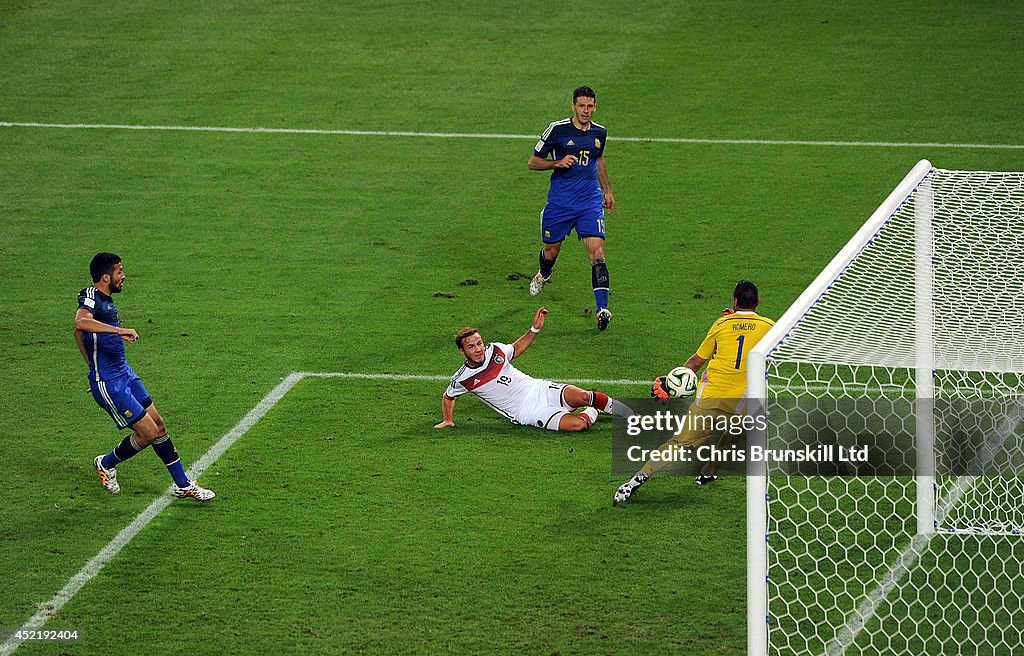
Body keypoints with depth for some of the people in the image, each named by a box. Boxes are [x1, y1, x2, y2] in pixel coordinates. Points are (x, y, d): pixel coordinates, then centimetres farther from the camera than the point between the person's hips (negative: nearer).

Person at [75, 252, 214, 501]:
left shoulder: (105, 300, 11)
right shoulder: (91, 299, -19)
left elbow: (79, 334, 25)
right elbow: (80, 323, -43)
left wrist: (94, 370, 29)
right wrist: (119, 330, -47)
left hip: (125, 374, 10)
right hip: (108, 384, -10)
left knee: (159, 425, 9)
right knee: (148, 431, -6)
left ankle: (183, 485, 17)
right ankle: (106, 464, 19)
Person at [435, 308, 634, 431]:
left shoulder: (495, 350, -3)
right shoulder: (462, 379, -9)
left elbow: (516, 349, 19)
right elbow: (448, 397, 13)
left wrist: (535, 329, 7)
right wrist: (447, 421, 3)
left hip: (539, 390, 3)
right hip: (526, 413, -3)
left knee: (583, 396, -23)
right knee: (577, 424, -26)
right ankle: (591, 415, 9)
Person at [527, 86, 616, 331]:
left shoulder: (600, 133, 5)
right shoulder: (557, 129, -8)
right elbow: (533, 162, -3)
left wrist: (607, 191, 27)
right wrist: (558, 163, -20)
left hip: (590, 202, 1)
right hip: (559, 202, -1)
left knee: (597, 253, -14)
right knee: (551, 251, 13)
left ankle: (602, 309, -21)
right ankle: (543, 275, 50)